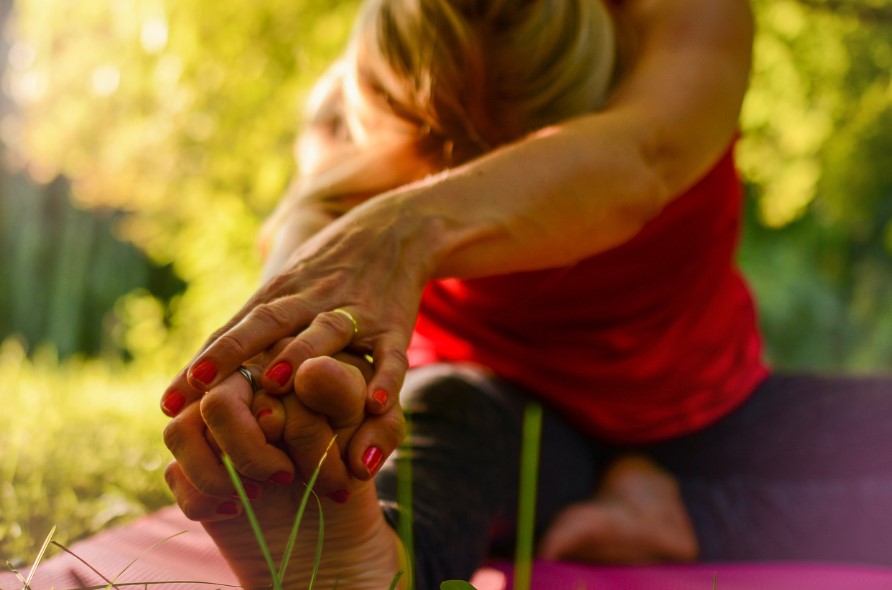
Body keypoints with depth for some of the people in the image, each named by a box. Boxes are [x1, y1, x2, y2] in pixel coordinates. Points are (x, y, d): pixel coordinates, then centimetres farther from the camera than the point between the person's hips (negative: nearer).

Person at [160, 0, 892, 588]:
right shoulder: (360, 106, -21)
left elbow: (640, 159, -47)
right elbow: (319, 211, -45)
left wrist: (414, 230, -68)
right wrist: (322, 361, -71)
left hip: (706, 412, 3)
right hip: (503, 401, -2)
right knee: (443, 407, -39)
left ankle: (659, 510, -13)